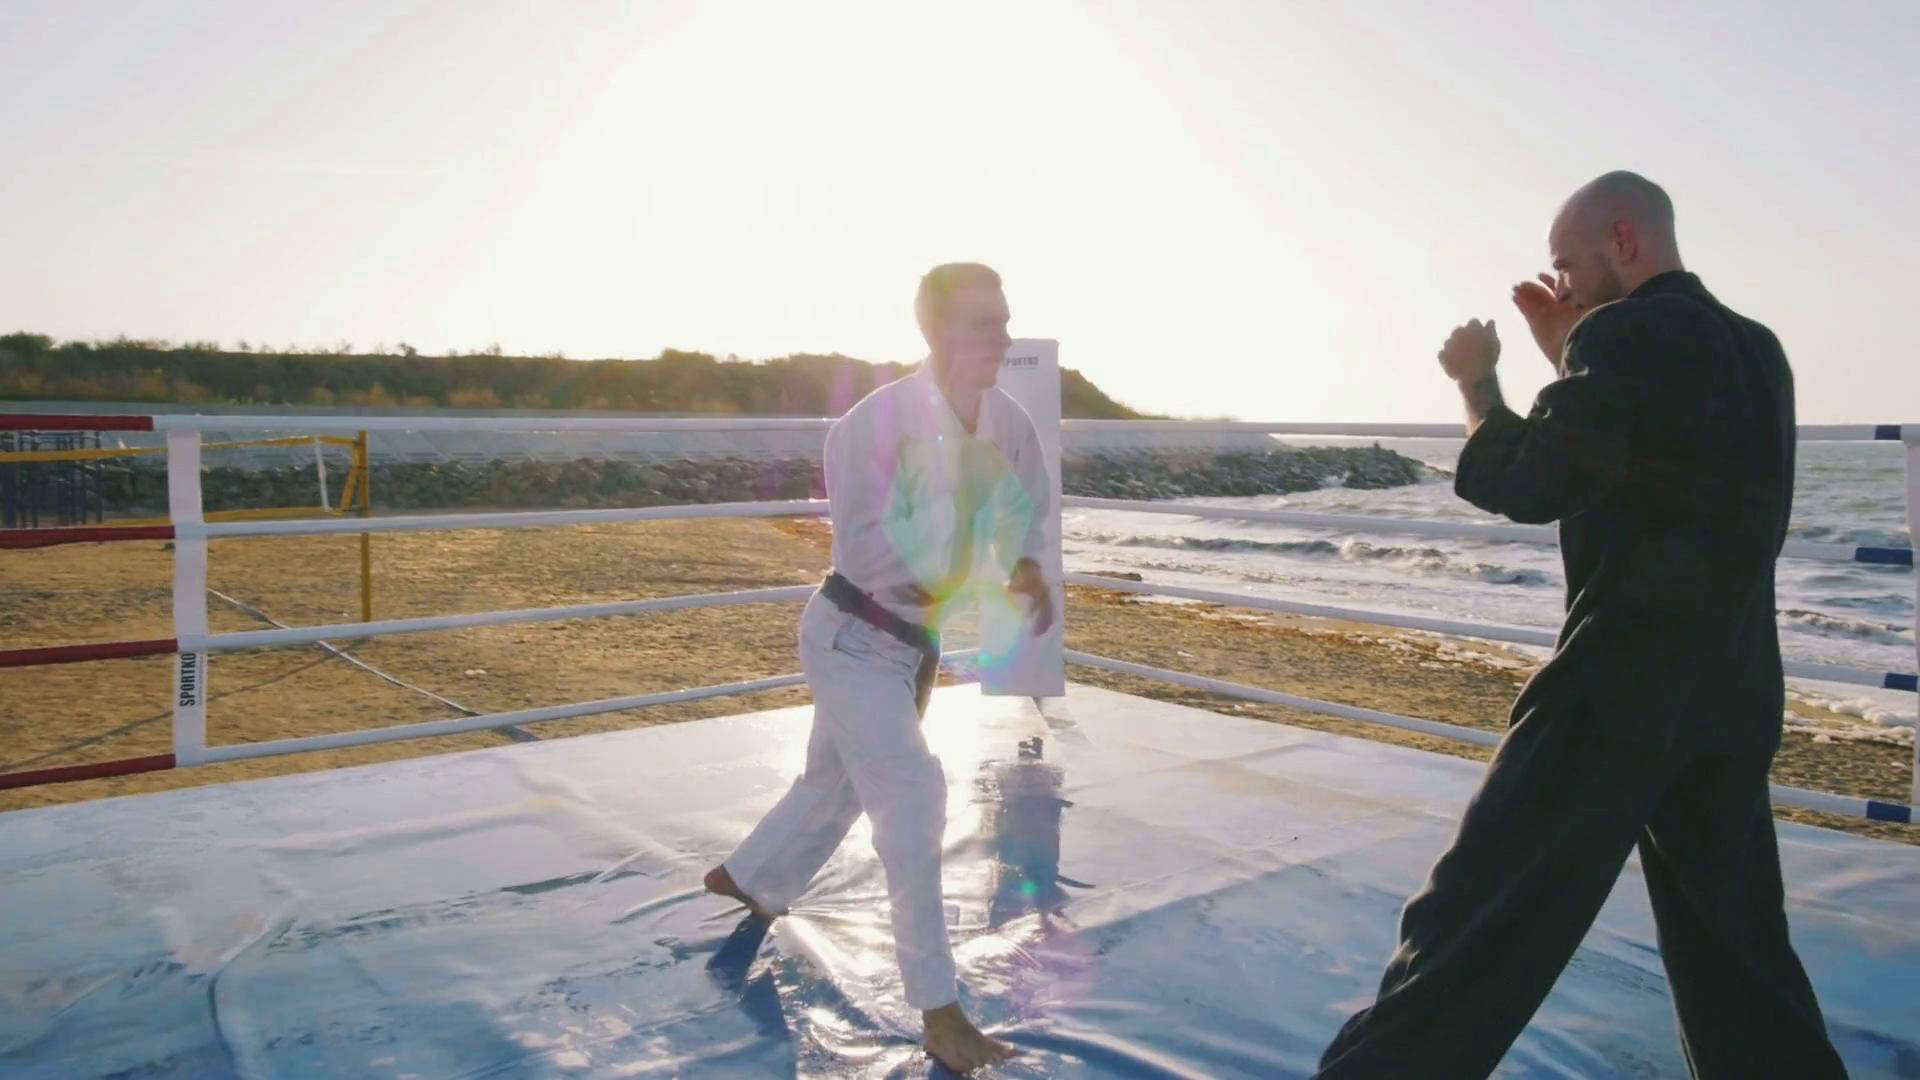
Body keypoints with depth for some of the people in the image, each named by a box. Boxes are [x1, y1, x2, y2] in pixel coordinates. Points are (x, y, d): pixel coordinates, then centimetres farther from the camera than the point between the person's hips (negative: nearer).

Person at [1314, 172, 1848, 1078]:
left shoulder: (1627, 335, -11)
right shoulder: (1754, 350, 14)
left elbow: (1527, 486, -12)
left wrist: (1477, 382, 4)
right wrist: (1572, 356, 19)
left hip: (1622, 685, -8)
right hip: (1732, 693, 9)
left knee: (1478, 911, -3)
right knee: (1737, 939, 20)